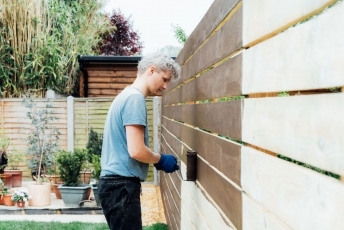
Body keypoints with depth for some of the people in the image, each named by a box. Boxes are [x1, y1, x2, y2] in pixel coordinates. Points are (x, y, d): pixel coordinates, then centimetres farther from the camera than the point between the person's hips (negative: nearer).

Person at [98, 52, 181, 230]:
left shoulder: (127, 95, 17)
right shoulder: (135, 98, -14)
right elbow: (136, 151, -21)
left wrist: (157, 159, 13)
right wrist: (161, 159, -3)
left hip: (117, 182, 10)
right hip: (122, 184, -10)